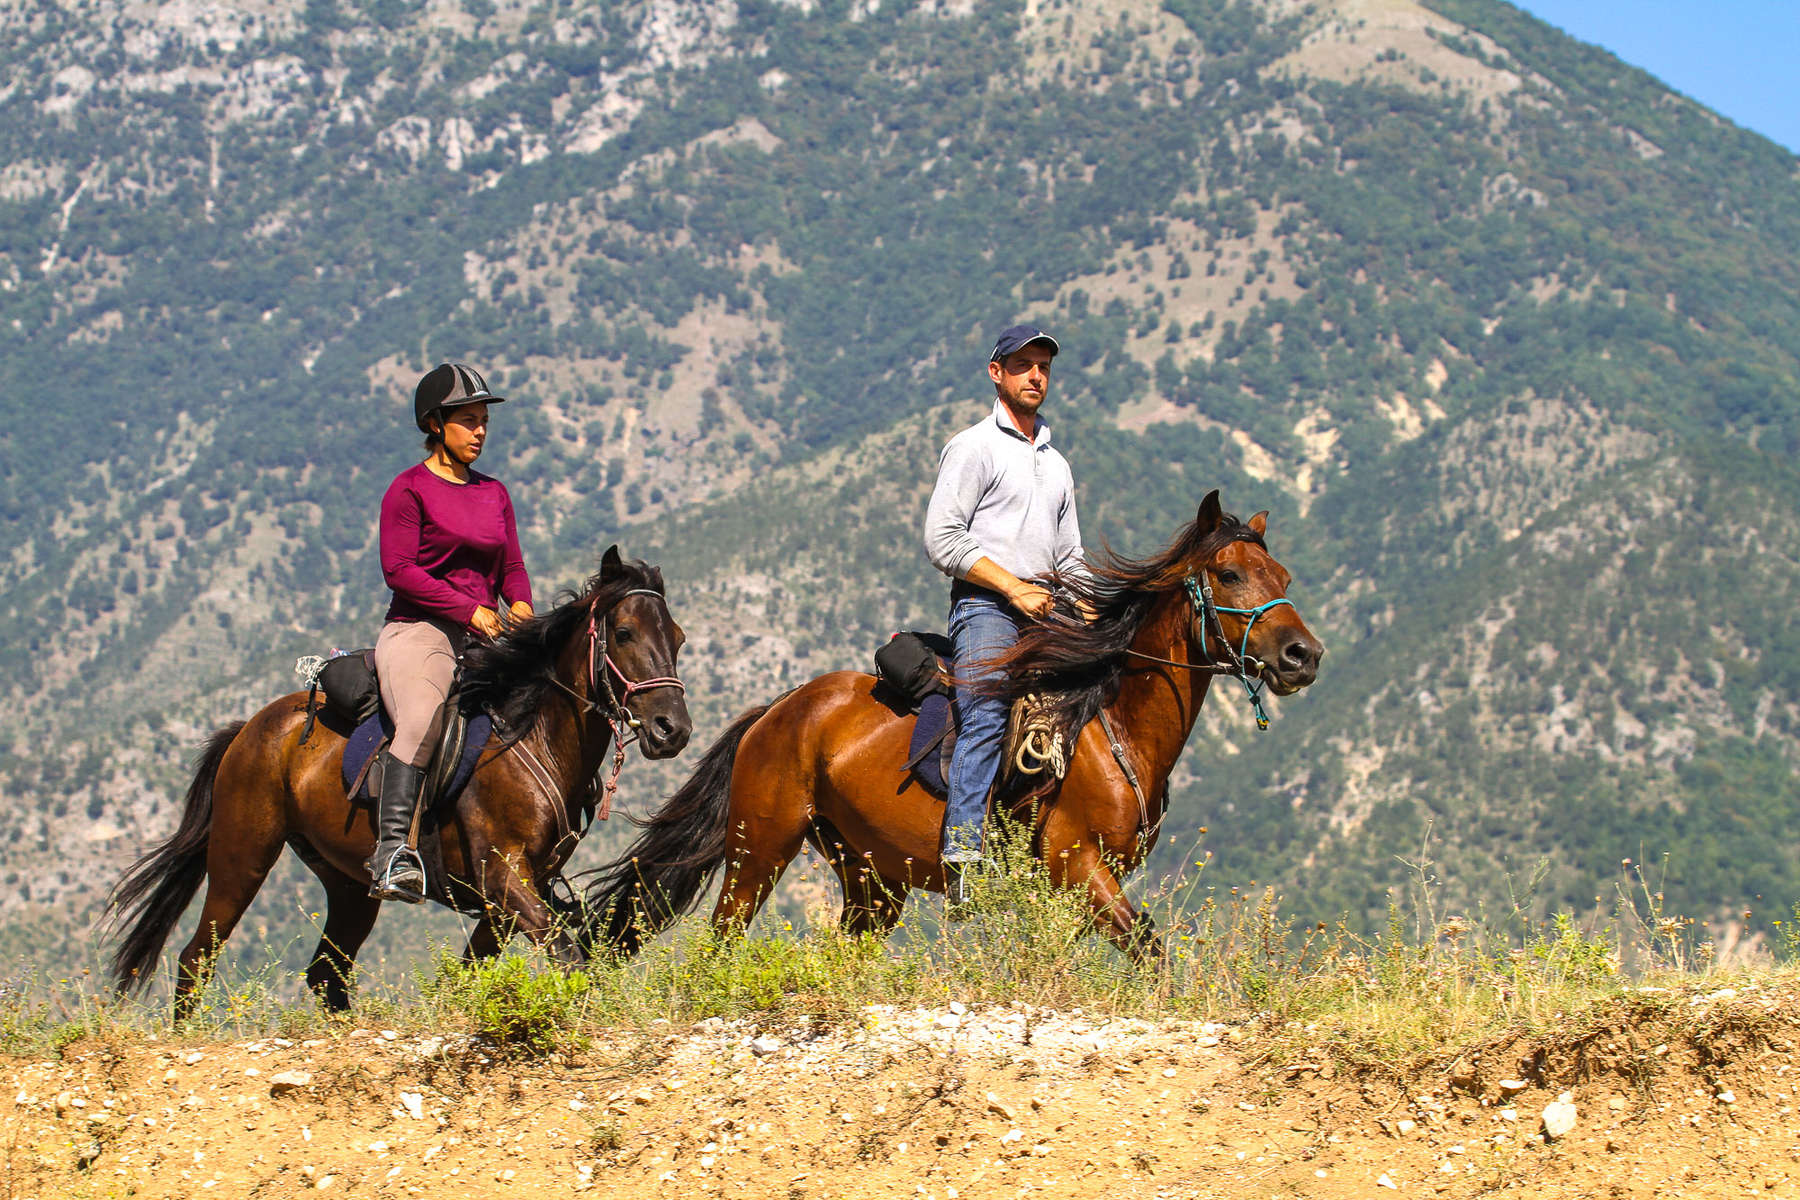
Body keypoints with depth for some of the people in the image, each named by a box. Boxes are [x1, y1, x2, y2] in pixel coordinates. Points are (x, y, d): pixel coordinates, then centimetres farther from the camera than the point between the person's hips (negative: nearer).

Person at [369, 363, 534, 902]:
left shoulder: (494, 493, 20)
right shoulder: (410, 489, 0)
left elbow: (511, 565, 20)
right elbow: (398, 569, -9)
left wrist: (520, 605, -4)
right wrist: (469, 609, -15)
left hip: (485, 637, 7)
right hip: (418, 630, -7)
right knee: (423, 718, -34)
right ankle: (392, 851, -42)